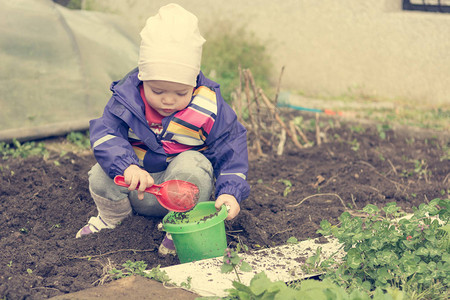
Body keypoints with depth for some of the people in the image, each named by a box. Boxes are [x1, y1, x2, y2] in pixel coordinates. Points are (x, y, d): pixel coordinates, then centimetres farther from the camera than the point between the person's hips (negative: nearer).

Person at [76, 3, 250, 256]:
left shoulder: (209, 108, -18)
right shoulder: (126, 97, -15)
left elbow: (230, 153, -12)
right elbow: (105, 134, -24)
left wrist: (230, 192, -28)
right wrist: (127, 166, -44)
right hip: (137, 188, 2)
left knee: (191, 164, -34)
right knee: (101, 174, -24)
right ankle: (112, 216, 11)